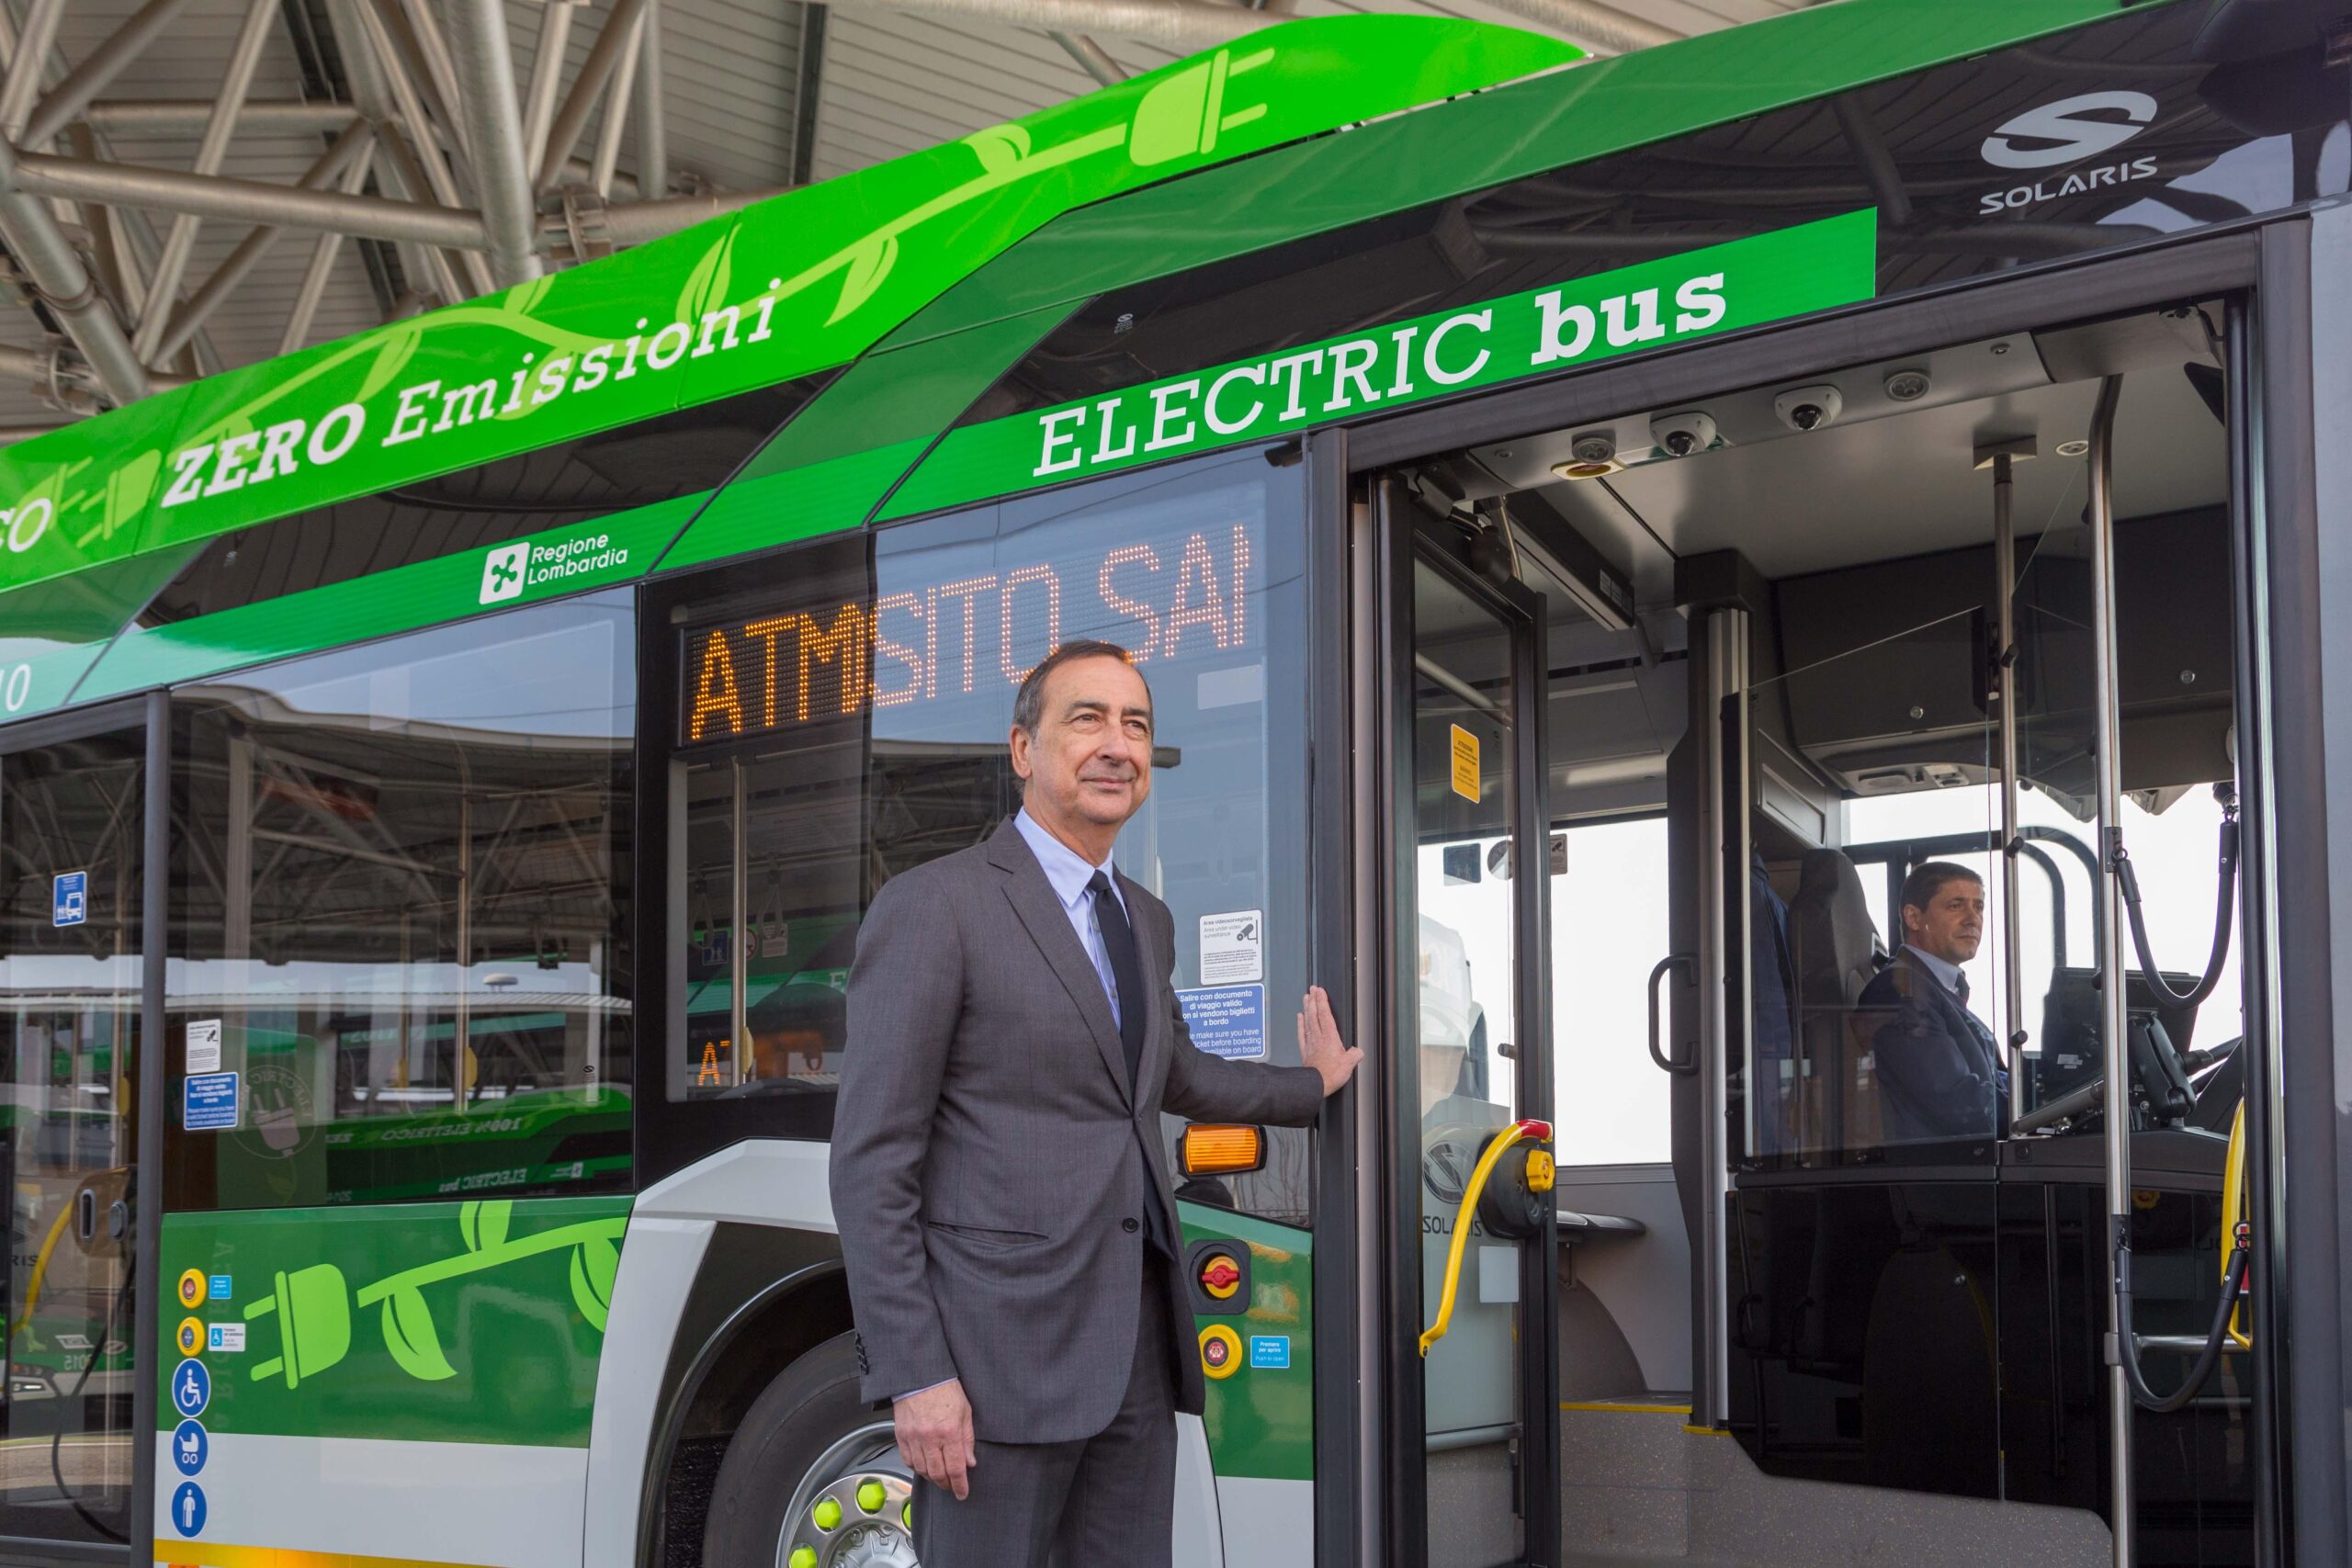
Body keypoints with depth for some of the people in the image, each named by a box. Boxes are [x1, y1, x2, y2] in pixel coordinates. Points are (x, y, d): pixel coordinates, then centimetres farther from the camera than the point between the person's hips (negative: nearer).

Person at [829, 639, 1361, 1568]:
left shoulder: (1146, 922, 16)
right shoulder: (932, 907, -6)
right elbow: (871, 1159, -10)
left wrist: (1312, 1085, 44)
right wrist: (912, 1375, -16)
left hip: (1138, 1347, 7)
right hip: (1001, 1351, -7)